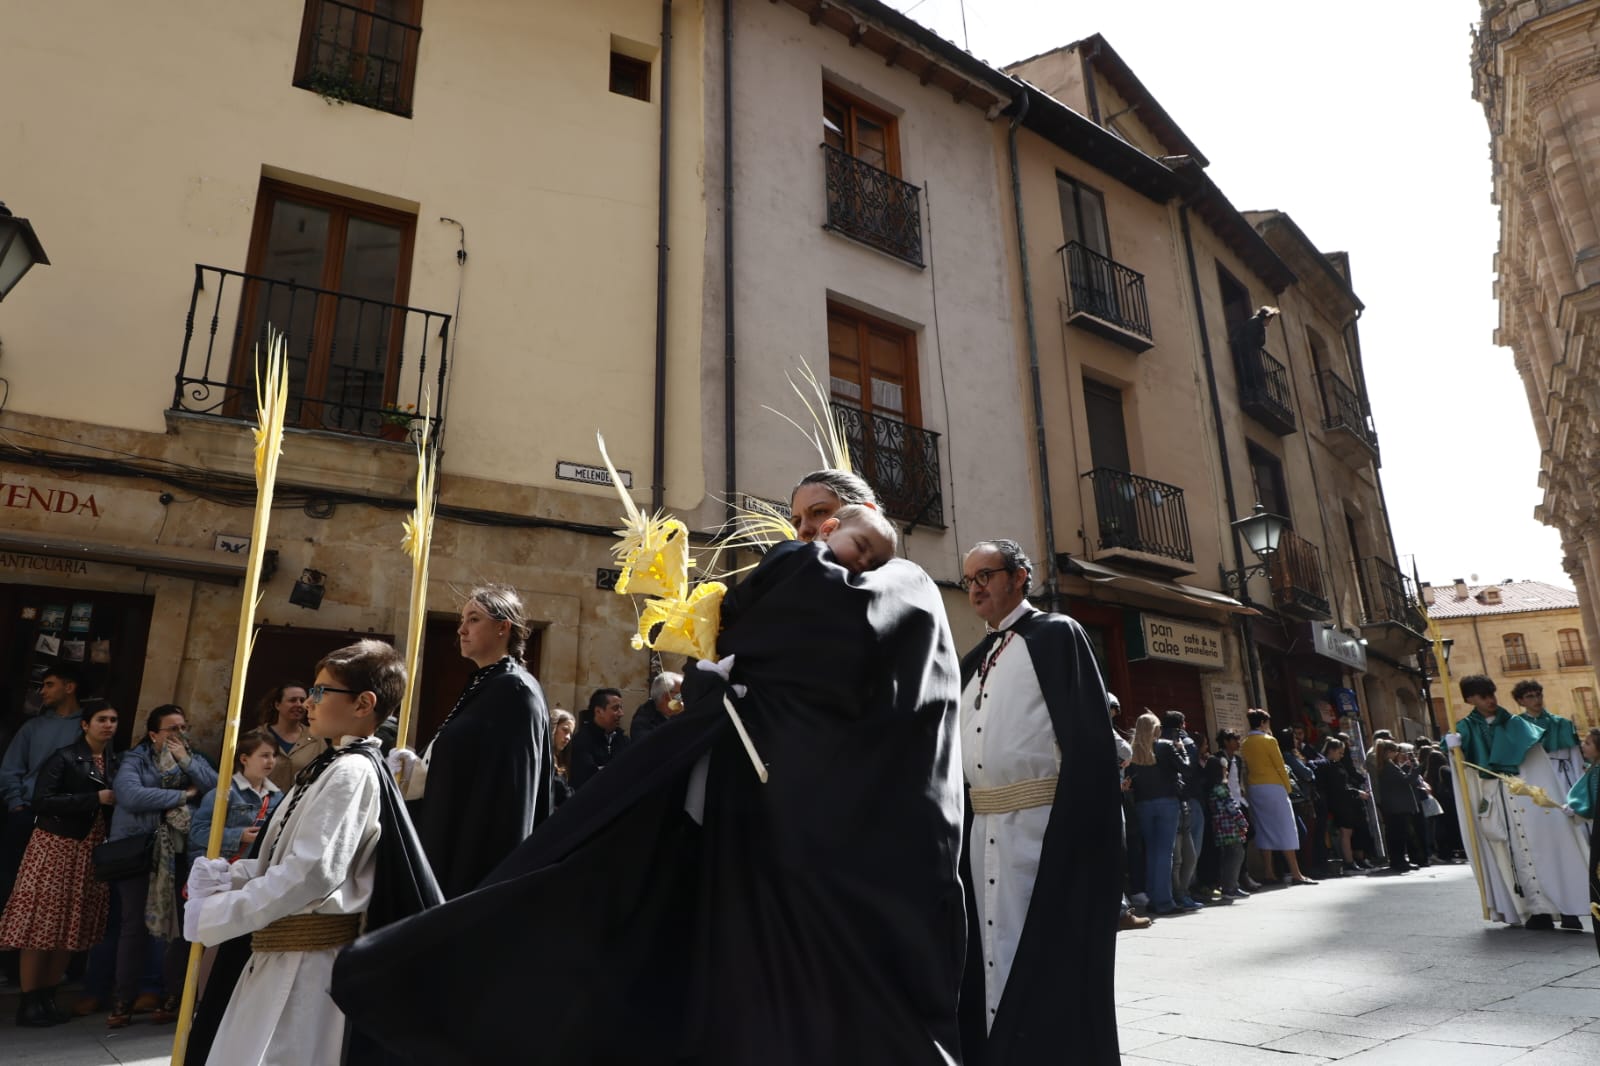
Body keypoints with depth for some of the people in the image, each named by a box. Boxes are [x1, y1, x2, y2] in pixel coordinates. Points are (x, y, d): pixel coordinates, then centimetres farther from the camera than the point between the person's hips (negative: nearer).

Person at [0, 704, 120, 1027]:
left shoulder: (116, 762, 10)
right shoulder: (64, 758, -7)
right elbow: (42, 800, -16)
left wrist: (115, 802, -5)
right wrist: (95, 799, -18)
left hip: (93, 852, 6)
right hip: (56, 848, -5)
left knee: (73, 927, 8)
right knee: (41, 925, -1)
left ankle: (48, 997, 17)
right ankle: (28, 1002, 8)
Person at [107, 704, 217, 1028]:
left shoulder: (195, 759, 11)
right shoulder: (135, 760, 0)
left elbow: (217, 788, -4)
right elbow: (132, 796, -19)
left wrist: (186, 761, -8)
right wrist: (183, 795, -13)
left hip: (181, 853, 3)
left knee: (182, 924, 4)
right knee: (135, 924, 1)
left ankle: (172, 998, 16)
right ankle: (122, 1002, 13)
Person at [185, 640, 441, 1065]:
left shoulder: (353, 772, -20)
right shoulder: (331, 766, 12)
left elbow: (311, 873, -26)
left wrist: (216, 915, -18)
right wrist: (223, 877, 2)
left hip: (308, 954, -10)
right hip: (283, 950, 10)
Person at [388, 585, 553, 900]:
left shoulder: (516, 691, -14)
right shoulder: (479, 685, 13)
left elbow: (509, 790, -19)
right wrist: (415, 768, 5)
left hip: (484, 853, -9)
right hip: (455, 842, 9)